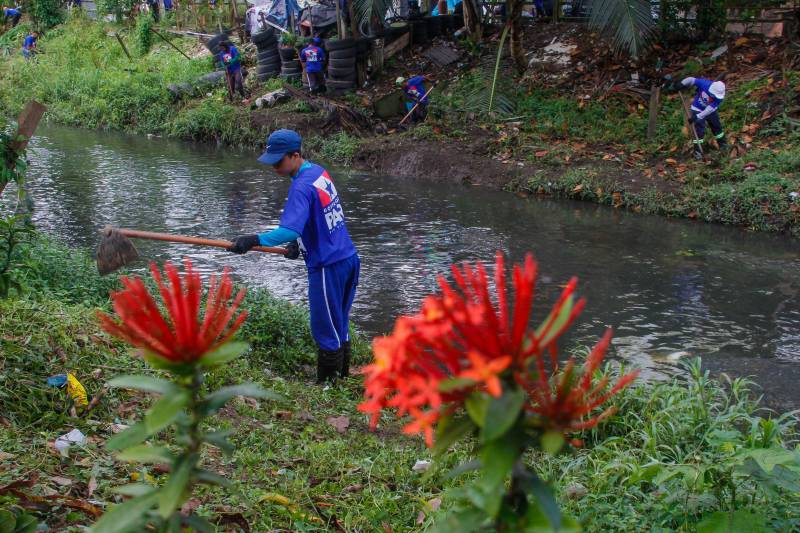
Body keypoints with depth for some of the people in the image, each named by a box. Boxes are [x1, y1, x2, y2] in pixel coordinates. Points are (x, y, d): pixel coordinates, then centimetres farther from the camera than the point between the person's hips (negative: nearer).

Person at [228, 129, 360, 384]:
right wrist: (299, 244, 16)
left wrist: (256, 240, -39)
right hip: (348, 258, 9)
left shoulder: (301, 186, -20)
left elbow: (291, 230, -32)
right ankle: (343, 377, 30)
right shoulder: (319, 172, 8)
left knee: (326, 332, 1)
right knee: (339, 327, 20)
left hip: (328, 267, -9)